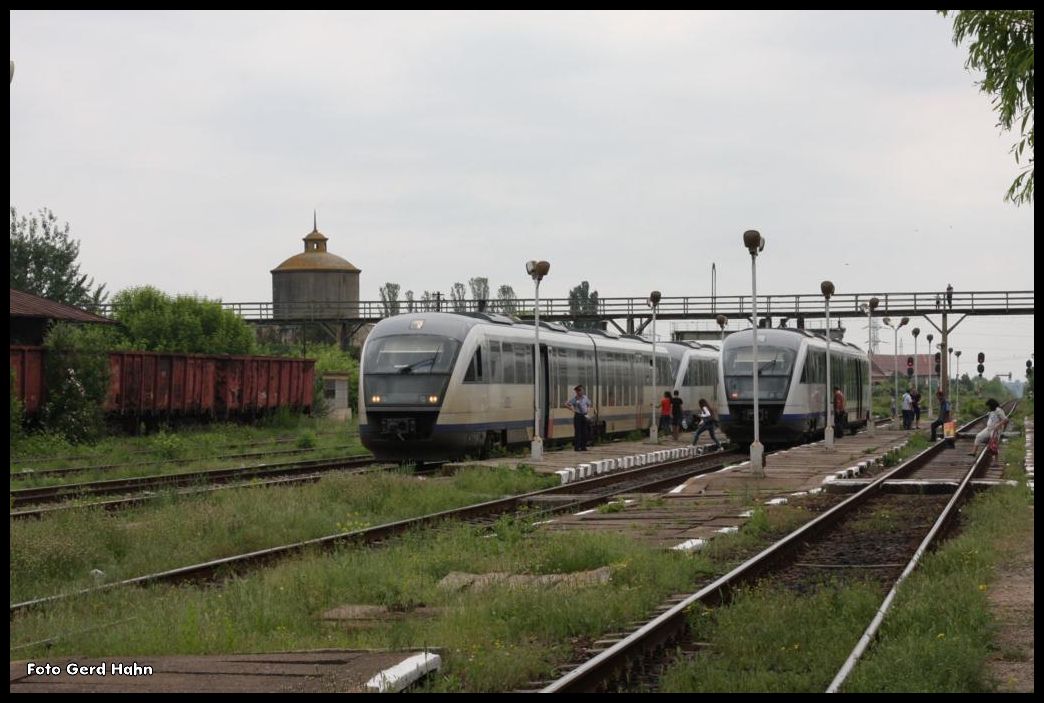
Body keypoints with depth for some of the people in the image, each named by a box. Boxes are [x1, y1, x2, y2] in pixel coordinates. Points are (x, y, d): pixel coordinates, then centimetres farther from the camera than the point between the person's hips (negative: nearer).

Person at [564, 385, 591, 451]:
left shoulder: (585, 398, 8)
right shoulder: (574, 399, -5)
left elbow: (589, 404, 25)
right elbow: (566, 404, -3)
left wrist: (588, 409, 6)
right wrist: (572, 409, -11)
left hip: (584, 415, 4)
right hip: (577, 415, -4)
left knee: (584, 431, 5)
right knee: (577, 431, -5)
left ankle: (583, 446, 12)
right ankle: (577, 446, -2)